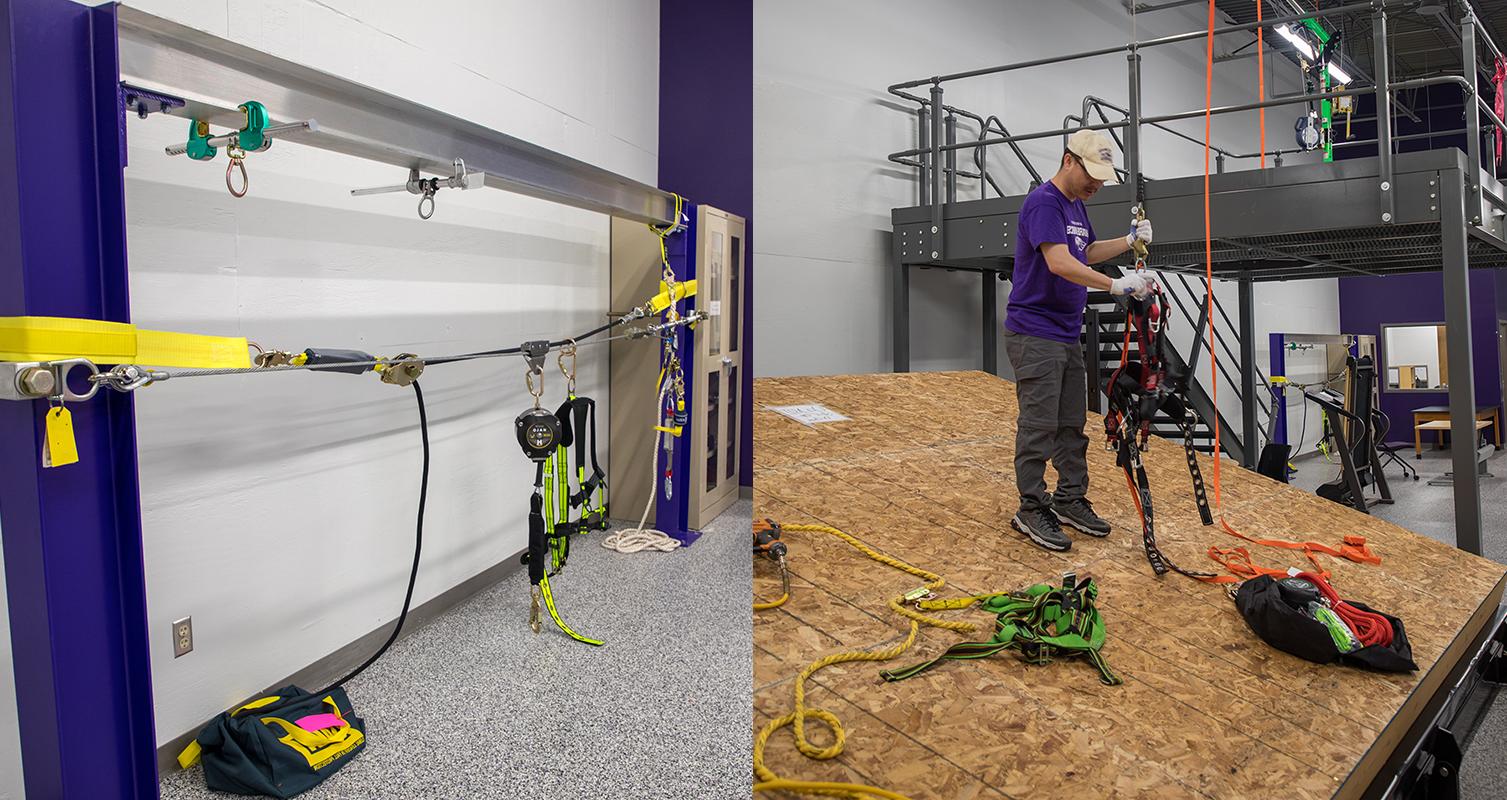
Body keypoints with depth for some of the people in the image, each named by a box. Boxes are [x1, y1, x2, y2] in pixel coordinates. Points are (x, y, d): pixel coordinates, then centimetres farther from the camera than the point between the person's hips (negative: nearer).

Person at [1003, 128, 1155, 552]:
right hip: (1034, 335, -9)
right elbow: (1059, 263, -26)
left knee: (1072, 424, 13)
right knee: (1039, 426, -5)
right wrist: (1117, 285, -30)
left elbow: (1087, 253, 29)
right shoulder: (1043, 202, -14)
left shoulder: (1076, 204, 15)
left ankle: (1070, 500, 23)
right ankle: (1031, 510, 4)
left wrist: (1130, 240, 14)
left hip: (1067, 335, 10)